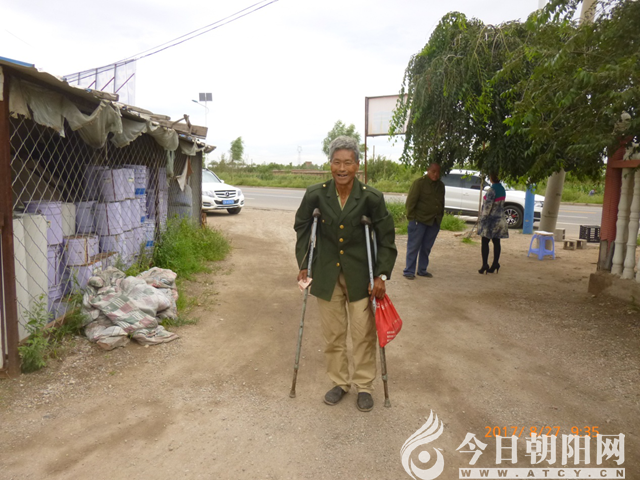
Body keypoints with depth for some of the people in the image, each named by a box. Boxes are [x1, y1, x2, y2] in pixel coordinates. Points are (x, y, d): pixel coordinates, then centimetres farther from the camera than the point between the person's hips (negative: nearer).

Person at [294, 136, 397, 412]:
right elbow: (301, 226, 7)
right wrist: (303, 264, 4)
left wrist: (382, 275, -11)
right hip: (327, 274, 2)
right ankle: (339, 382, 33)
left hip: (359, 275, -1)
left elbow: (386, 237, -5)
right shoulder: (315, 194, -10)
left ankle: (364, 386, 28)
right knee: (333, 333, 13)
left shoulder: (371, 198, -14)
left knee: (363, 333, 7)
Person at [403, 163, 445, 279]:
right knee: (414, 246, -2)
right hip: (419, 220, -6)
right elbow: (411, 200, -10)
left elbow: (442, 203, 20)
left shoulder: (441, 185, 11)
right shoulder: (419, 183, -9)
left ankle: (422, 270, 22)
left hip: (434, 222, 6)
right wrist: (411, 217, -13)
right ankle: (409, 271, 4)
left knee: (426, 248, 12)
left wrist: (440, 217, 15)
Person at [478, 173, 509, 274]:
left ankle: (485, 265, -6)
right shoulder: (502, 189, 9)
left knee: (485, 242, -2)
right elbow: (501, 204, 14)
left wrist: (483, 217, -11)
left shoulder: (492, 190, -17)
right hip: (500, 219, 8)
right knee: (496, 242, 9)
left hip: (490, 219, -8)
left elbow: (488, 205, -19)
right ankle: (495, 264, 13)